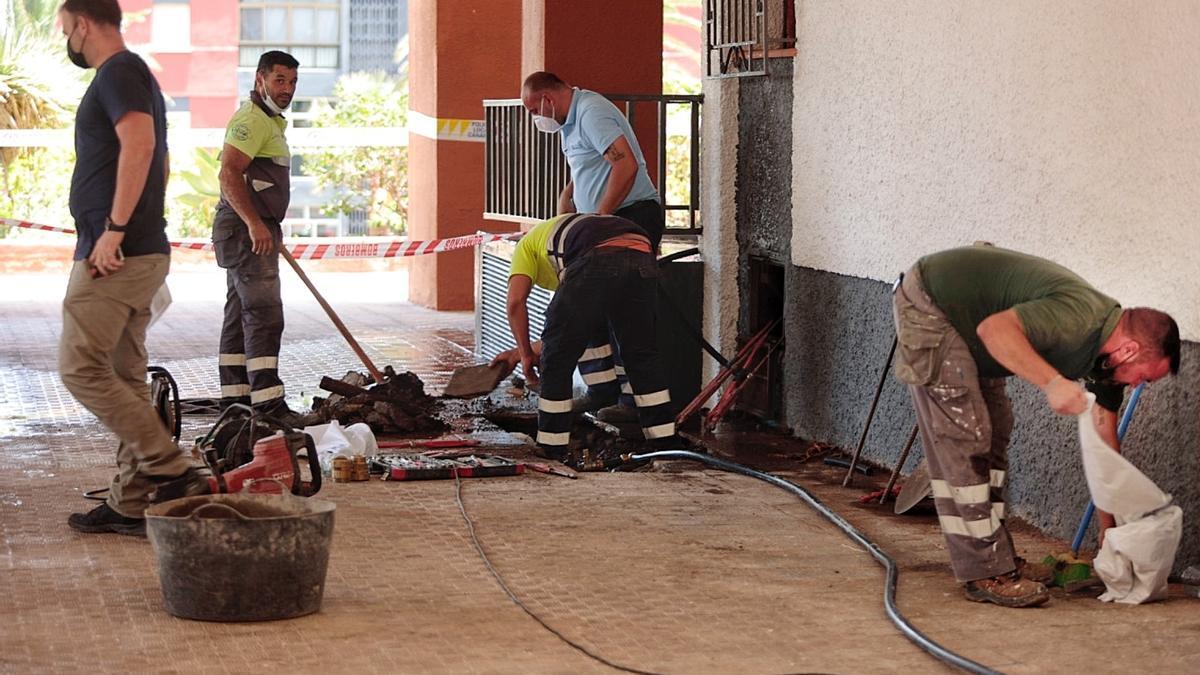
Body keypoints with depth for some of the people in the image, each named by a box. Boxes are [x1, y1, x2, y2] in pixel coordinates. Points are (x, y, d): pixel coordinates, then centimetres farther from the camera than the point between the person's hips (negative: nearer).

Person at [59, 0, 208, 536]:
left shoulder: (118, 72, -9)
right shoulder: (131, 75, 22)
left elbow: (139, 143, -25)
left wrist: (114, 228, -26)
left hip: (114, 255, -10)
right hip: (141, 254, 10)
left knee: (81, 368, -10)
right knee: (124, 379, 10)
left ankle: (172, 471, -13)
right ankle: (130, 503, 11)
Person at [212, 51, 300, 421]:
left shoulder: (270, 120, 21)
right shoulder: (252, 119, -13)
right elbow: (229, 174, -23)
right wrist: (254, 223, -30)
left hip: (257, 230, 11)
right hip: (246, 229, -11)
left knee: (241, 314, 11)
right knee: (264, 315, -15)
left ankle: (234, 397, 15)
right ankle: (268, 403, -19)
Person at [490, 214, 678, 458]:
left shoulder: (528, 244, 32)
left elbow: (516, 301, 11)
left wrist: (526, 353, 22)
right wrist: (524, 350, 50)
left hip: (594, 264, -6)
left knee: (557, 362, 11)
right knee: (643, 356, 22)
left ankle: (552, 448, 16)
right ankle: (665, 443, 25)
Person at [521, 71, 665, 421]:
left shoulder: (592, 112, -16)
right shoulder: (571, 119, 16)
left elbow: (626, 165, -27)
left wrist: (600, 216, -23)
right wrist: (566, 200, 12)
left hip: (633, 216, -11)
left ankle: (635, 398, -7)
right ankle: (602, 389, 13)